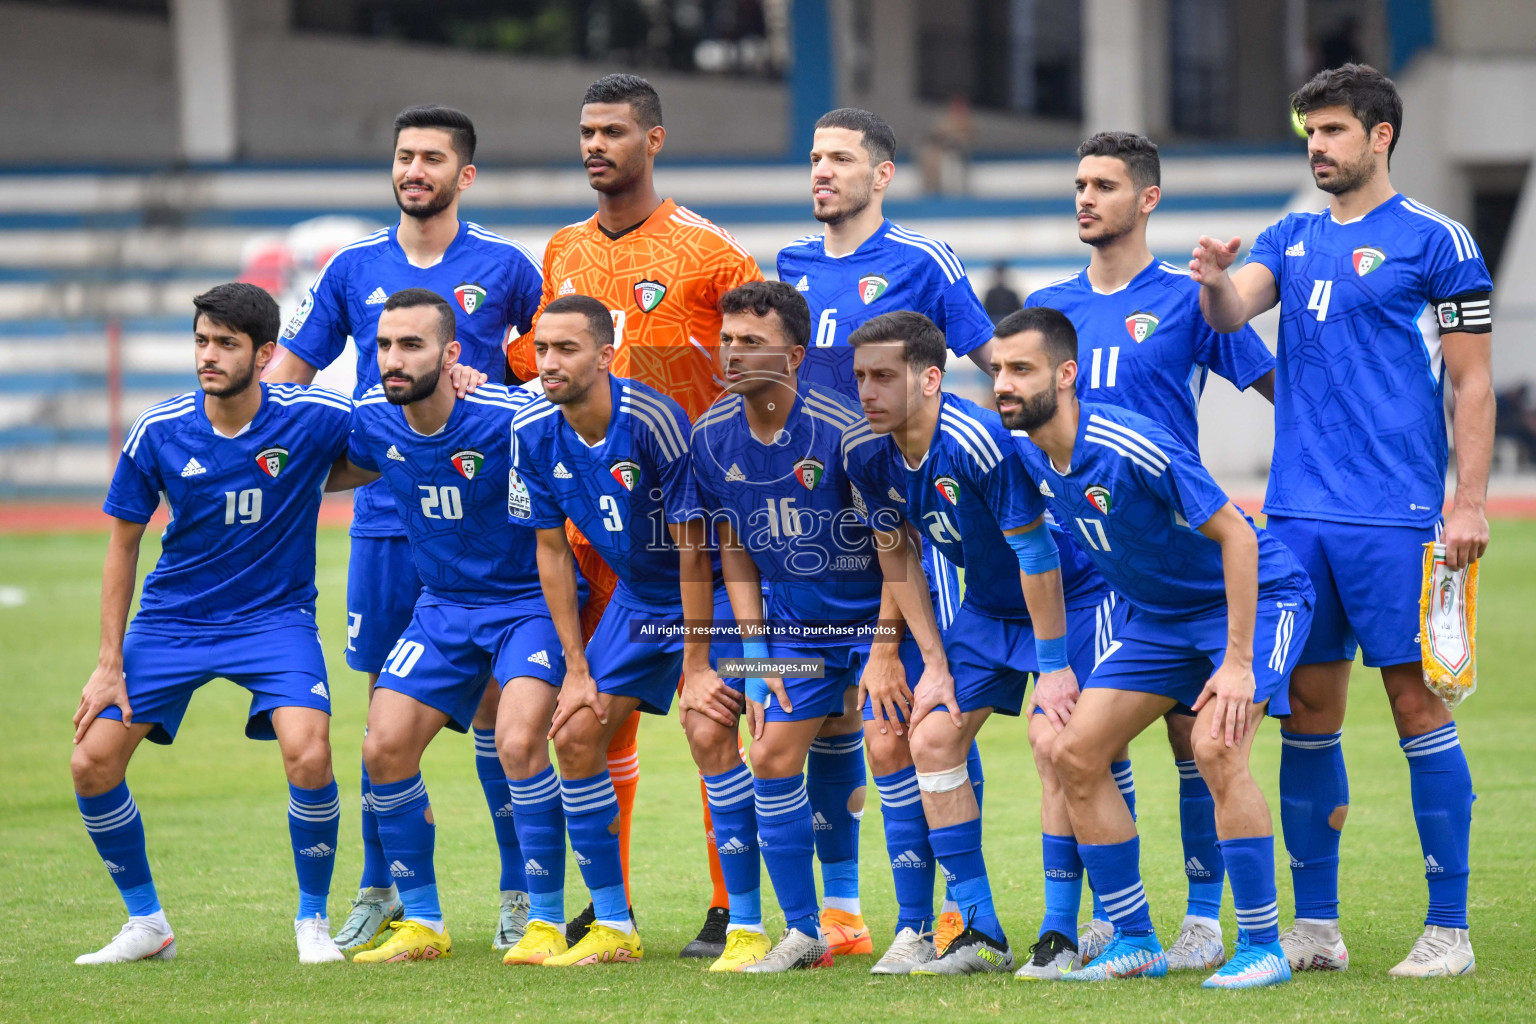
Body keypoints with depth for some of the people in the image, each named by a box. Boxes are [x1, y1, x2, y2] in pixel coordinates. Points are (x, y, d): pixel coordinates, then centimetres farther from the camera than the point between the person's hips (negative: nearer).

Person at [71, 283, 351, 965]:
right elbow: (123, 544, 1)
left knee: (308, 755, -26)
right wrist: (110, 663, -1)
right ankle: (146, 923, 14)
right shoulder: (157, 432, -10)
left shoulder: (313, 418, -15)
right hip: (172, 620, 2)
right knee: (91, 763, -8)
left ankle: (313, 920, -2)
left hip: (276, 618, -2)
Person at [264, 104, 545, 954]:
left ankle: (521, 893, 4)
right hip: (384, 517, 2)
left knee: (496, 698, -3)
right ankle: (379, 894, 14)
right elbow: (286, 374, 14)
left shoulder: (506, 268, 3)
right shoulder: (354, 269, 9)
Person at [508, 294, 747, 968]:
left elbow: (693, 547, -23)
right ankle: (612, 928, 11)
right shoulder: (534, 432, -9)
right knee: (574, 735, -1)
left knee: (708, 730, -23)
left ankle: (746, 926, -16)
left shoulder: (653, 420, -28)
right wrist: (577, 668, -2)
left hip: (713, 590, -7)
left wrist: (697, 668, -20)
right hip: (638, 596, 7)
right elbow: (552, 551, 1)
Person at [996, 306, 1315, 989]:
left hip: (1255, 596, -8)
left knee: (1215, 747, -28)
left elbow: (1235, 536, -26)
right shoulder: (1024, 448, -7)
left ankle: (1262, 946, -17)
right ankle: (1135, 942, 9)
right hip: (1158, 616, 8)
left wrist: (1238, 663, -27)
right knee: (1074, 755, -2)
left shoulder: (1132, 449, -30)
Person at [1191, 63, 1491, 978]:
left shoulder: (1434, 241, -2)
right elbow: (1232, 312, 0)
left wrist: (1472, 502, -11)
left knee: (1418, 701, -5)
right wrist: (1215, 282, -23)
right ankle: (1315, 926, 13)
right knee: (1308, 708, 7)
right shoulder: (1291, 240, 15)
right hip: (1297, 512, 6)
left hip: (1393, 516, -6)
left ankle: (1450, 929, -1)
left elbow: (1473, 382, -4)